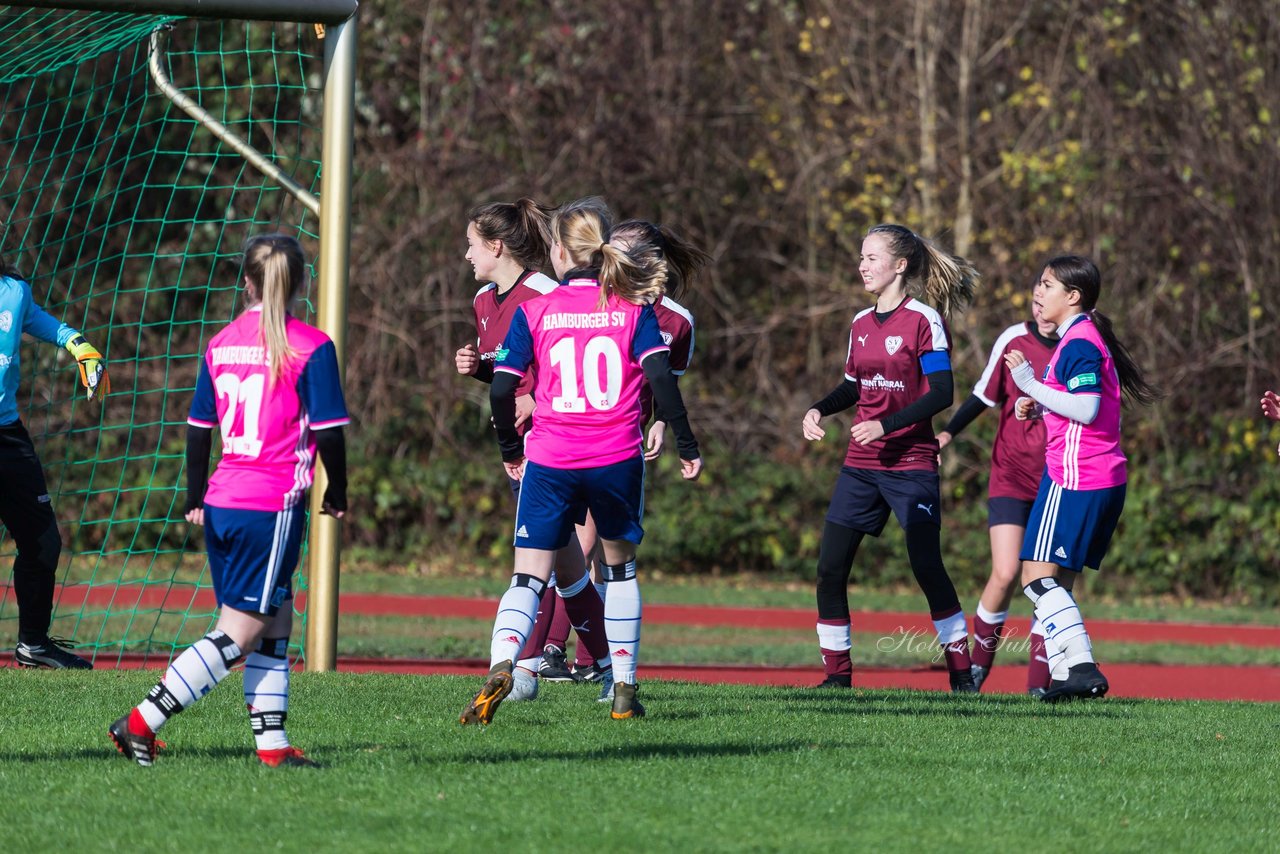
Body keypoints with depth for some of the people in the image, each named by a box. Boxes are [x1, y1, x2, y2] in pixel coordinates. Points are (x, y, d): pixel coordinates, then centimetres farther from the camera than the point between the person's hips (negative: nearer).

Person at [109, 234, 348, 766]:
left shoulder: (221, 345, 8)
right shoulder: (311, 348, -8)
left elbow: (199, 428, 12)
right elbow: (328, 432, -8)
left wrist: (195, 499, 22)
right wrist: (336, 496, 7)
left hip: (222, 503, 6)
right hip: (275, 506, -6)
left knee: (274, 625, 15)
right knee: (236, 635, -3)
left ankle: (272, 742, 13)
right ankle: (142, 722, -10)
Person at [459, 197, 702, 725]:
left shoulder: (534, 312, 0)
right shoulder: (633, 308, 1)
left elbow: (502, 389, -3)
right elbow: (660, 378, -7)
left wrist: (510, 450, 12)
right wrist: (686, 445, -1)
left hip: (550, 460, -1)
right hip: (618, 460, 1)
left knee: (529, 576, -1)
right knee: (619, 567, 20)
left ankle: (500, 666, -27)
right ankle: (624, 690, 19)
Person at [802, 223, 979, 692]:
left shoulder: (923, 320, -8)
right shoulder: (861, 324, 12)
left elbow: (941, 393, -13)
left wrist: (886, 425, -20)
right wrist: (818, 410, 4)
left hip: (911, 464, -7)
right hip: (861, 465, 7)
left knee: (927, 567, -10)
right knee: (830, 568, -1)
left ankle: (962, 671, 2)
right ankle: (837, 673, 8)